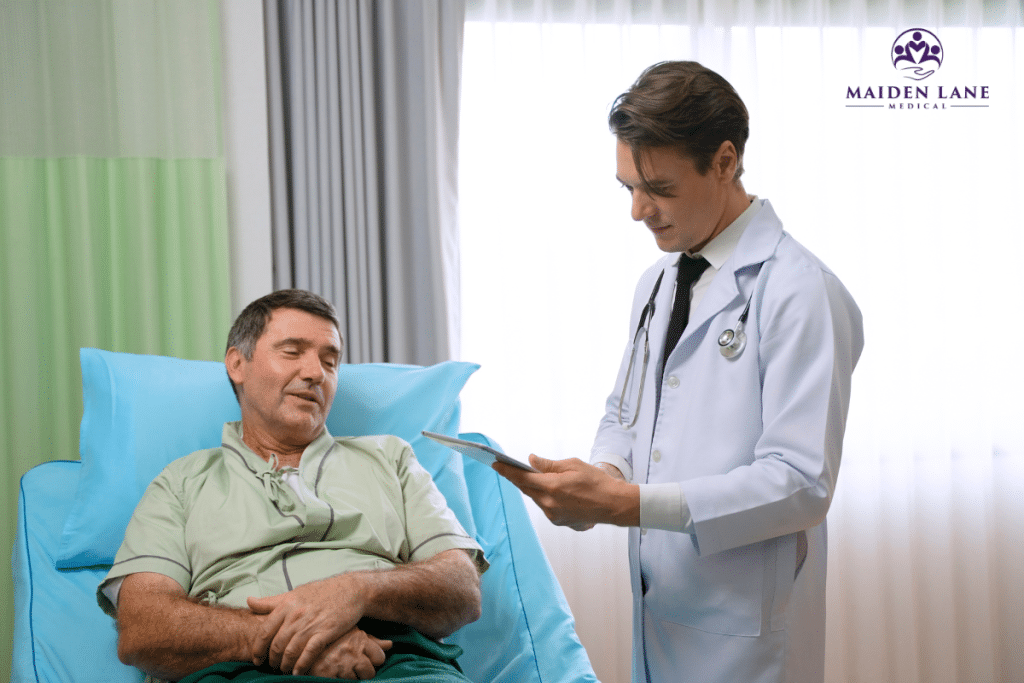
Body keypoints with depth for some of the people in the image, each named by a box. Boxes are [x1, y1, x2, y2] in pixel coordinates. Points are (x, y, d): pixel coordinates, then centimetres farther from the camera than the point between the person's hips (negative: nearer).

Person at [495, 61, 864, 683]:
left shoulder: (800, 293, -17)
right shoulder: (657, 282, 10)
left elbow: (802, 485, -21)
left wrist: (626, 503, -25)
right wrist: (603, 474, -5)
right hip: (656, 610, 7)